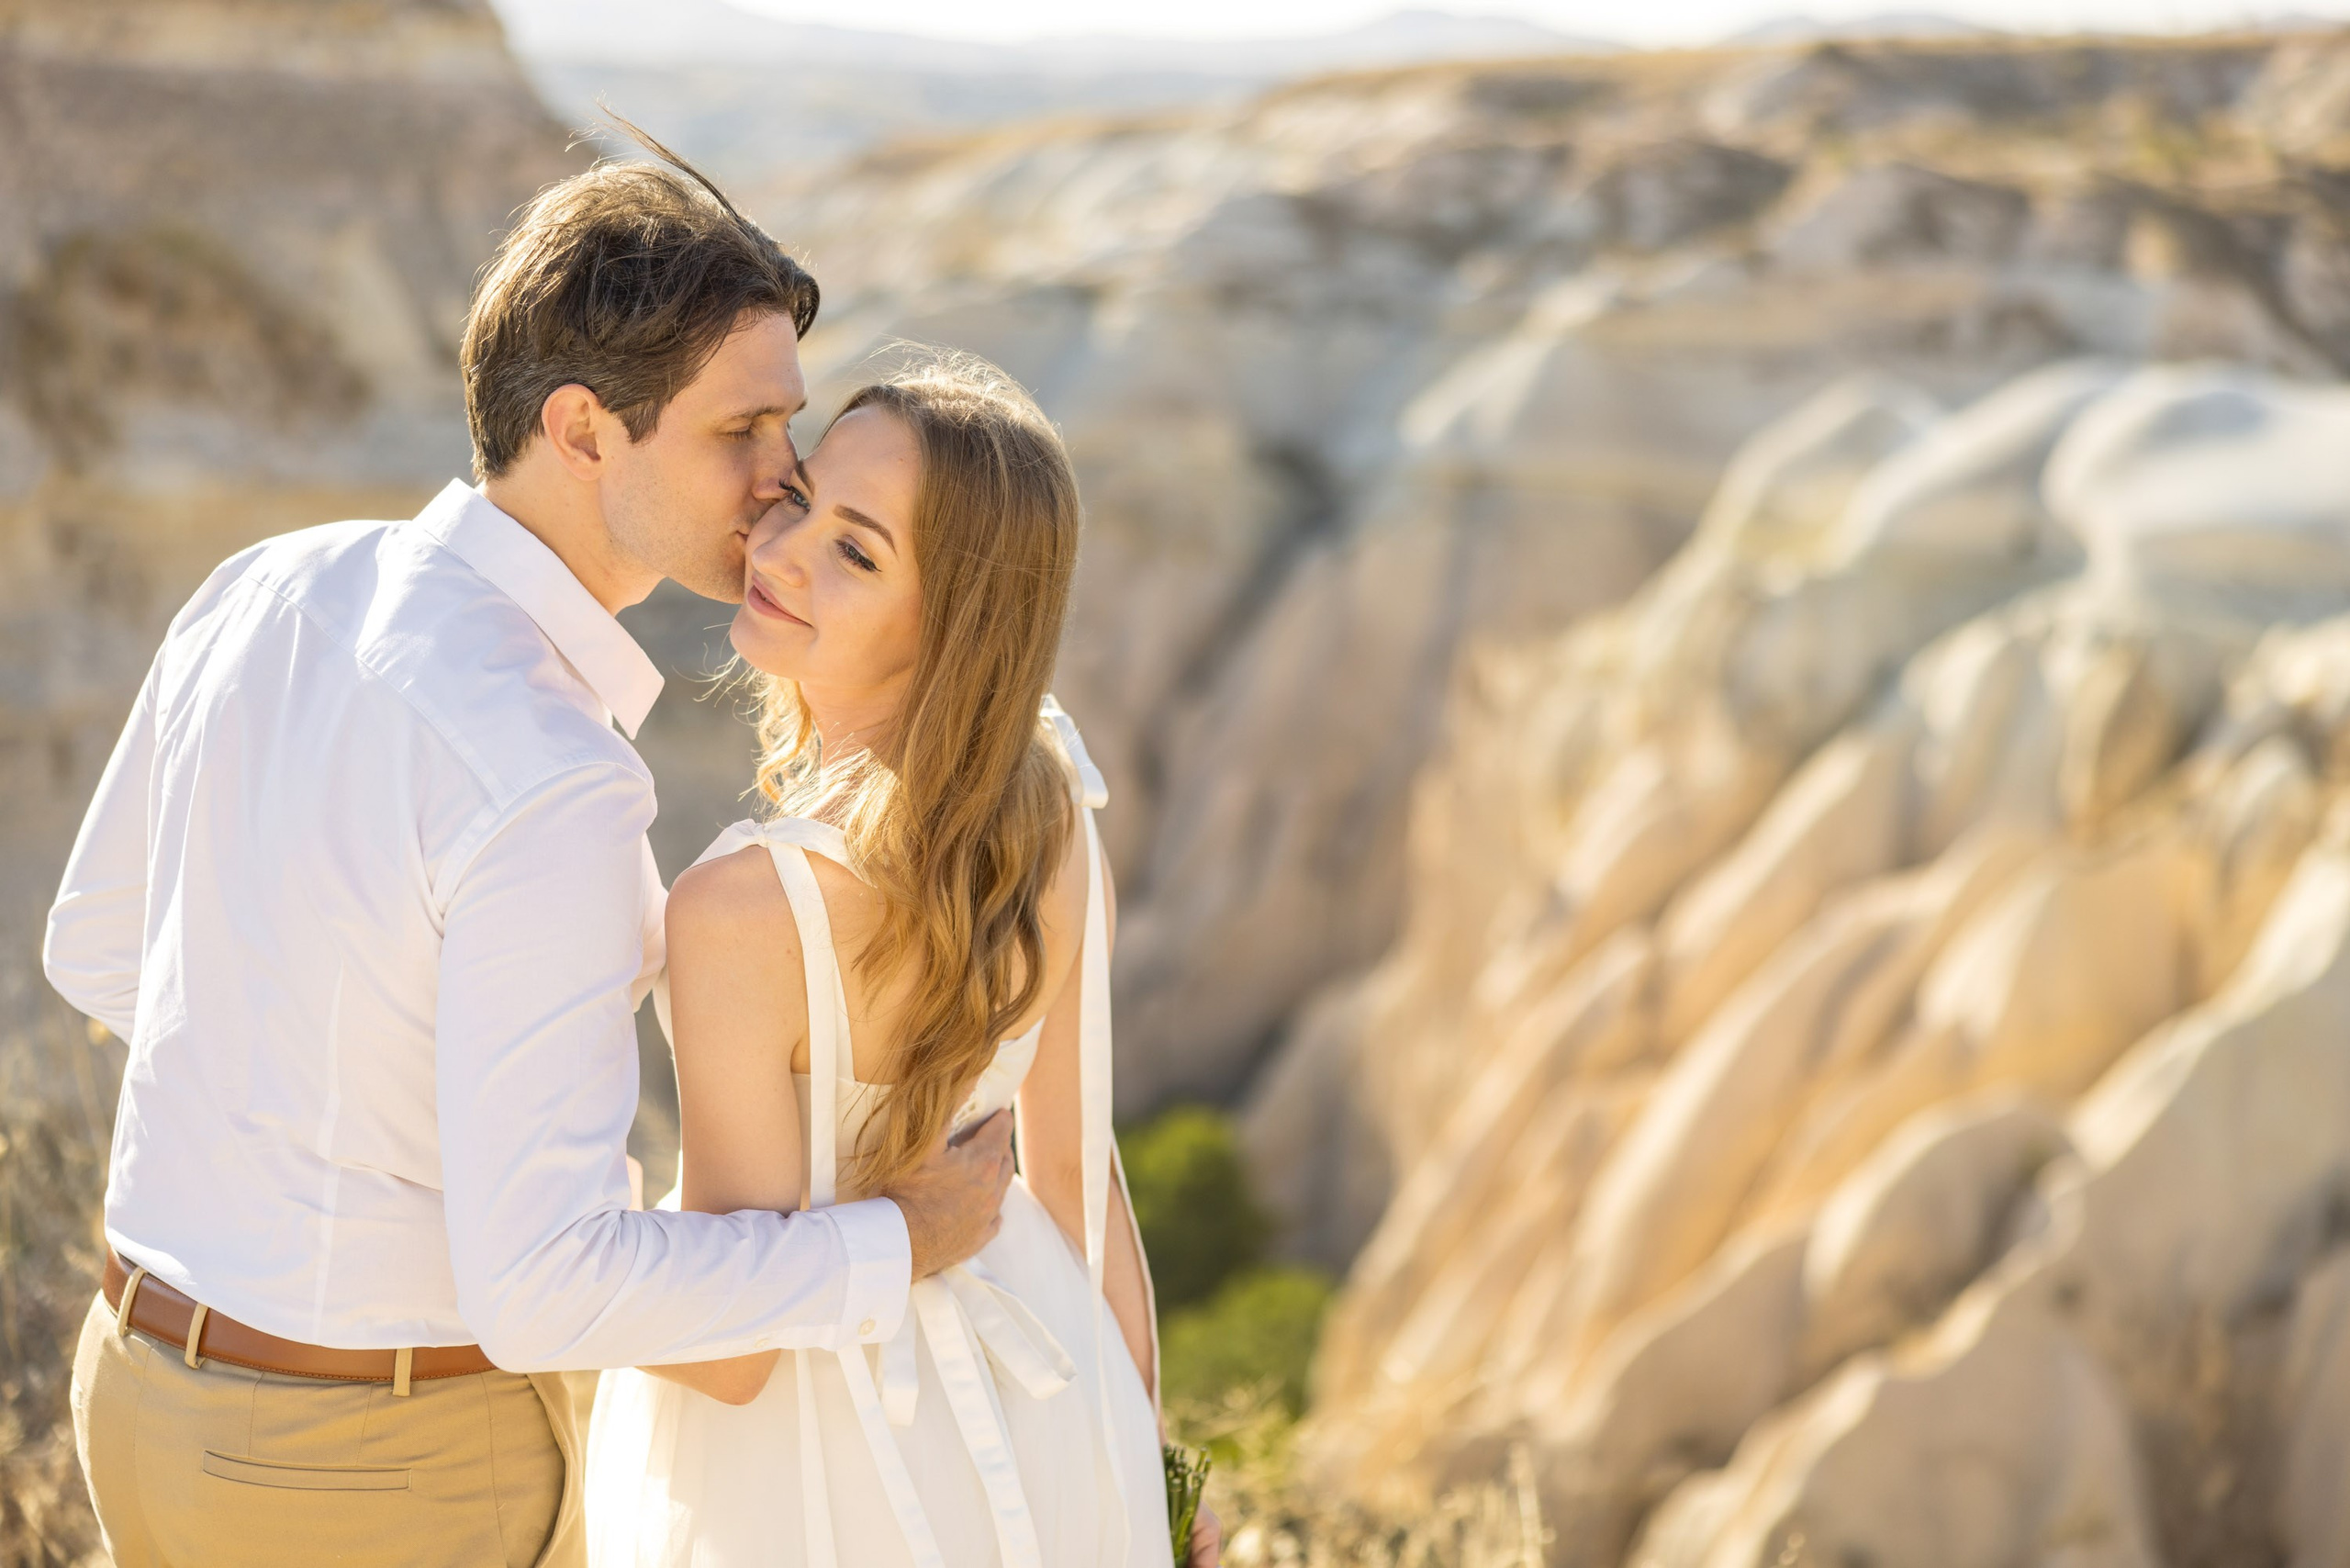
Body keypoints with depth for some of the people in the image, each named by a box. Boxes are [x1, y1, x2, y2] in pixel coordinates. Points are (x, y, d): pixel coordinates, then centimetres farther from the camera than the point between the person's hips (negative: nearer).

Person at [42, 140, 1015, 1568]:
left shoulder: (269, 598, -7)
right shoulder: (546, 793, -33)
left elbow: (105, 948, 9)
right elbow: (539, 1286, -32)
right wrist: (897, 1248, -18)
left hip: (172, 1389, 7)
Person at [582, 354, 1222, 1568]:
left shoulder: (744, 913, -31)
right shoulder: (1047, 805, -11)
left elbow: (732, 1345, -23)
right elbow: (1074, 1165, 0)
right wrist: (1139, 1455, 12)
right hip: (1037, 1414, 6)